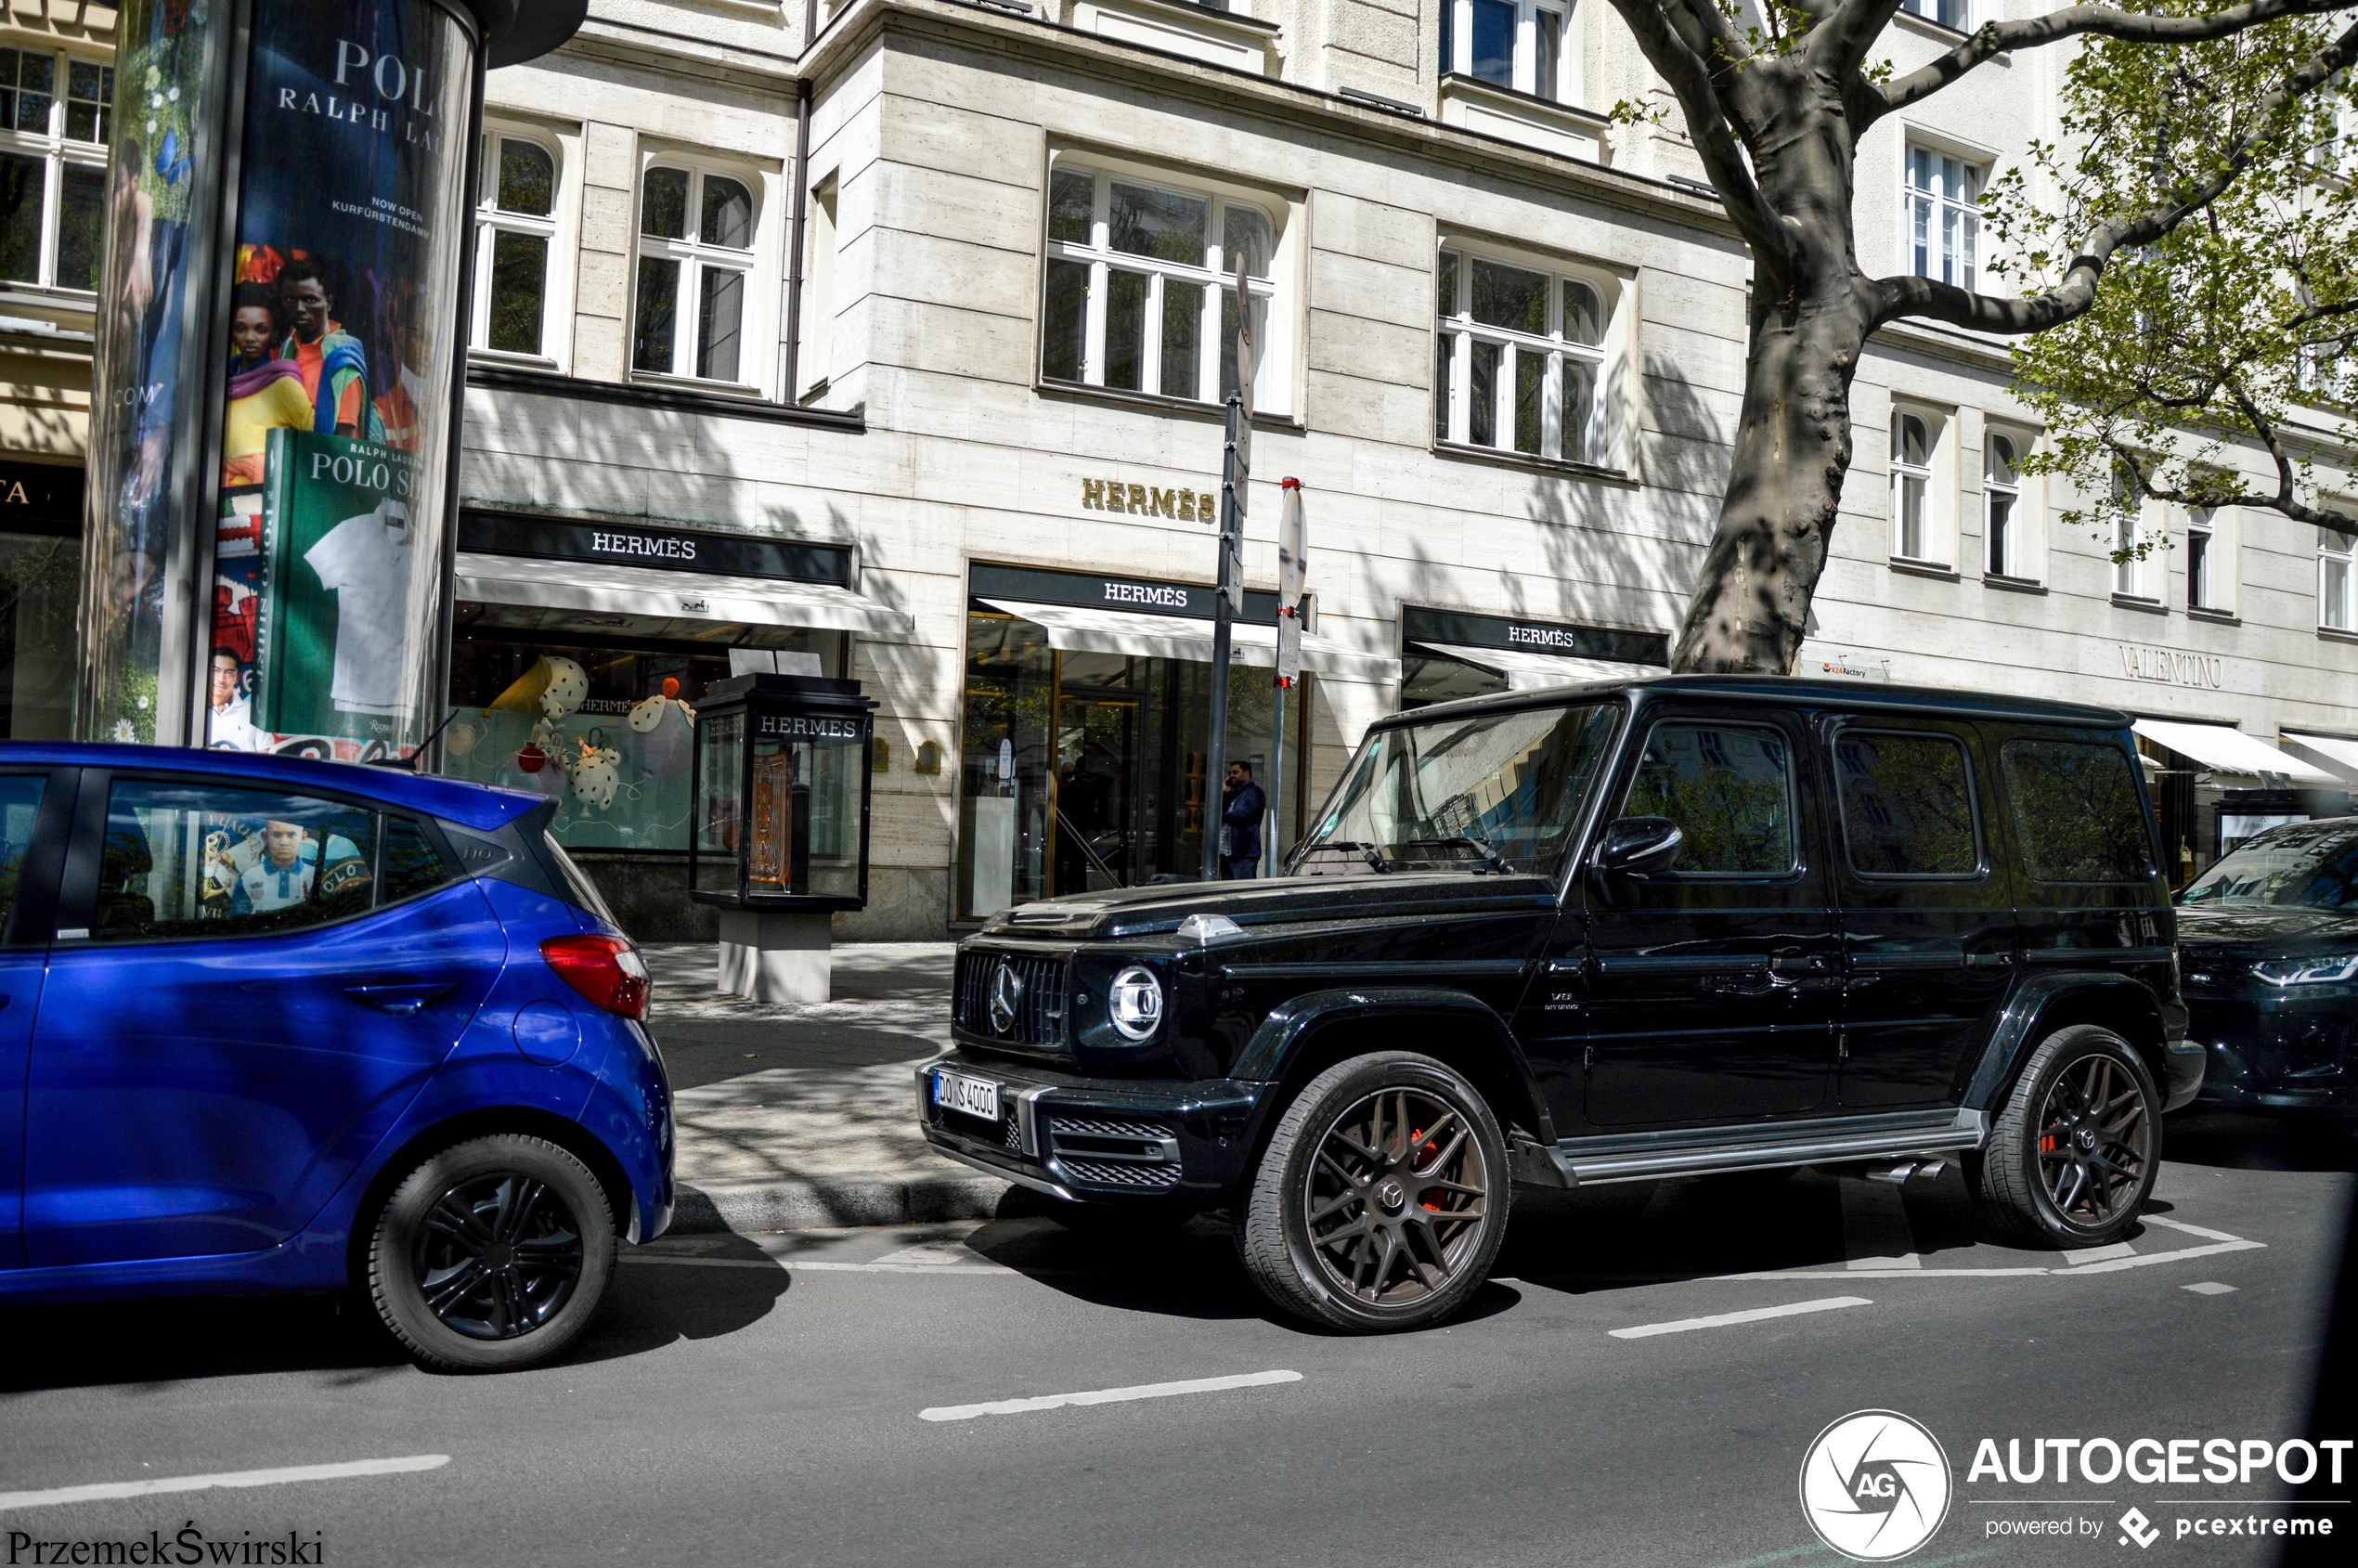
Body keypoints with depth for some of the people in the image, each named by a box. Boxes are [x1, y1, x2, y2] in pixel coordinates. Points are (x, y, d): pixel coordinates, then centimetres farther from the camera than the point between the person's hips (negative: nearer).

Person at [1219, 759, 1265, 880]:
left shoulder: (1254, 793, -5)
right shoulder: (1233, 794, 24)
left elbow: (1241, 813, -19)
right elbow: (1220, 810, 17)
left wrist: (1220, 816, -11)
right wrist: (1224, 792, 8)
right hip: (1227, 853, 9)